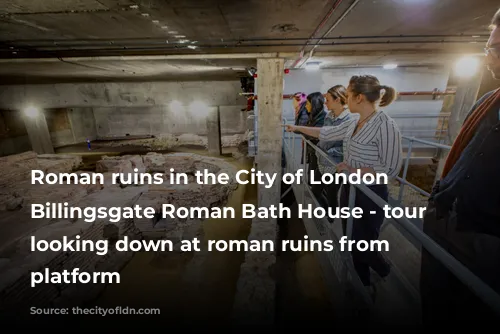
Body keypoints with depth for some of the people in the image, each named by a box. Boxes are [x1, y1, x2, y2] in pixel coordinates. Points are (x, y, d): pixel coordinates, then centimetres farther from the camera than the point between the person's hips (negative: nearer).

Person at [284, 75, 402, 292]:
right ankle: (363, 284, 42)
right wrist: (298, 128, 18)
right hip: (350, 189, 8)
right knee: (353, 242, 19)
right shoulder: (355, 122, 3)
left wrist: (353, 169, -18)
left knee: (364, 246, 8)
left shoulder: (385, 126, -21)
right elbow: (326, 133, 13)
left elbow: (391, 169, -22)